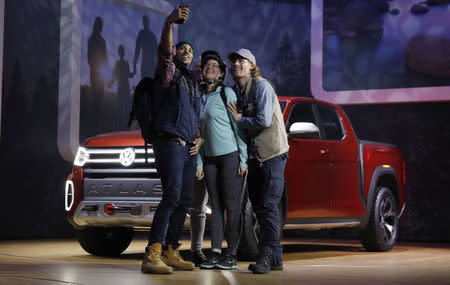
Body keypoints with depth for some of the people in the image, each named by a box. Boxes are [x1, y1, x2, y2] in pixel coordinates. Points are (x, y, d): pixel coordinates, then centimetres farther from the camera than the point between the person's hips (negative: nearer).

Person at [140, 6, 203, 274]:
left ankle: (171, 252, 14)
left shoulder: (194, 84, 26)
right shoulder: (170, 71, 5)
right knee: (172, 197, -20)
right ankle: (152, 256, -25)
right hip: (170, 142, -8)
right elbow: (165, 49, -17)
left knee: (184, 201, 7)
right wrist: (170, 22, -36)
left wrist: (199, 139, 9)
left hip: (190, 148, 8)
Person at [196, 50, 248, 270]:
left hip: (230, 155, -5)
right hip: (210, 158, 5)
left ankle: (231, 255, -3)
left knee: (232, 205, -5)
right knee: (216, 206, 4)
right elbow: (199, 133, 14)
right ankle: (215, 253, 5)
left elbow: (238, 126, -7)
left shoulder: (227, 93, -4)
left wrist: (243, 159, -11)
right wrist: (199, 163, 8)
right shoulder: (198, 98, 12)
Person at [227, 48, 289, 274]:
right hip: (253, 155, 8)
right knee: (259, 207, 9)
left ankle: (267, 255, -11)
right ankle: (275, 258, 16)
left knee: (267, 207, -12)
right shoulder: (234, 91, 12)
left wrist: (240, 120, -8)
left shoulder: (262, 86, -11)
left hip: (272, 154, -8)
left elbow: (264, 120, -21)